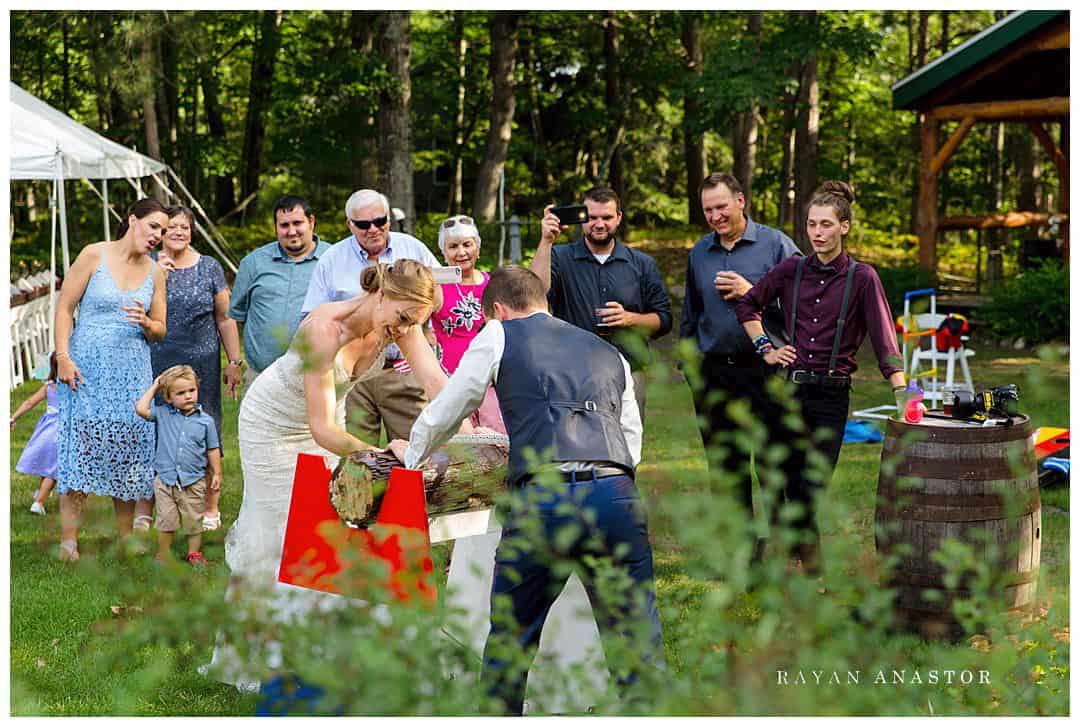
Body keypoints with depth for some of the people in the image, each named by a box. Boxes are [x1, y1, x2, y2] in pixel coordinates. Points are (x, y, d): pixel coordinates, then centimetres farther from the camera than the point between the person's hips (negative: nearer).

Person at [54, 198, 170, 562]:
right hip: (87, 367, -4)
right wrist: (63, 358, -11)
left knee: (128, 451, 3)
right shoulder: (94, 255, -1)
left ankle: (126, 539, 10)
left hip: (132, 372, 4)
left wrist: (145, 322, -9)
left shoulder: (155, 272, 10)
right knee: (81, 447, -8)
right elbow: (64, 307, -2)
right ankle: (68, 540, -6)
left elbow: (160, 330, 14)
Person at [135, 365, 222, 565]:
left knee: (193, 521, 9)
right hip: (165, 479, 0)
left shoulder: (206, 421, 1)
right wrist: (154, 387, -2)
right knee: (166, 521, 6)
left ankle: (194, 553, 23)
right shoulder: (163, 415, 1)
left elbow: (213, 450, 8)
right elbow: (141, 409, -11)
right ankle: (163, 556, 18)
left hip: (193, 481, 0)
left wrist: (216, 474, 6)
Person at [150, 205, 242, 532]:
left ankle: (210, 510, 9)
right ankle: (145, 509, 8)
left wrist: (234, 361, 5)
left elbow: (225, 319, 9)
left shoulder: (210, 268, 7)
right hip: (155, 365, 0)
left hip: (201, 364, 0)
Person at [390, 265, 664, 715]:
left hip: (542, 503, -3)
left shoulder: (500, 336, 17)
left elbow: (444, 414, 24)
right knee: (638, 642, 8)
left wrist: (412, 455, 43)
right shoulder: (610, 354, 28)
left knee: (509, 642, 14)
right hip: (618, 496, 3)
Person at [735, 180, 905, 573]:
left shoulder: (862, 278, -3)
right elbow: (747, 304, 19)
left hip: (831, 395, -3)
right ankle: (810, 562, 21)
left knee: (813, 487, -4)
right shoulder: (792, 270, 5)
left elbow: (884, 339, -9)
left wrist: (902, 393, -19)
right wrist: (765, 348, 9)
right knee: (791, 485, 5)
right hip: (789, 389, 3)